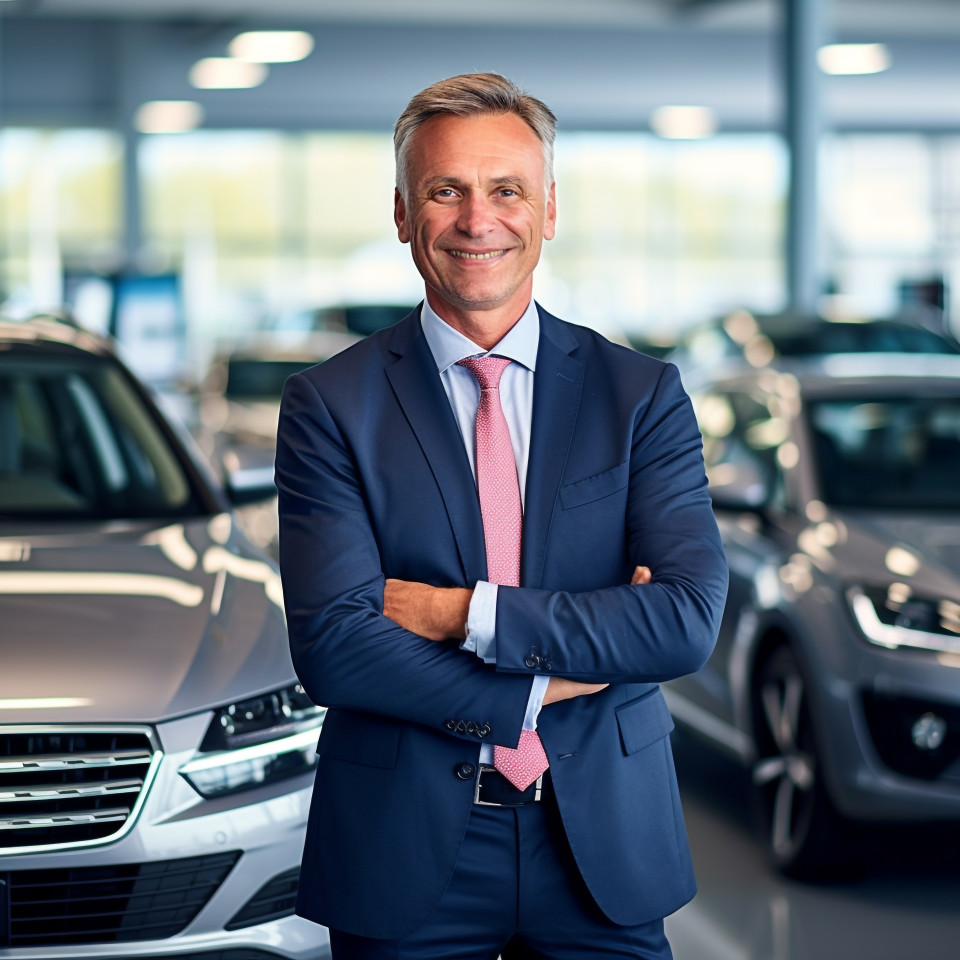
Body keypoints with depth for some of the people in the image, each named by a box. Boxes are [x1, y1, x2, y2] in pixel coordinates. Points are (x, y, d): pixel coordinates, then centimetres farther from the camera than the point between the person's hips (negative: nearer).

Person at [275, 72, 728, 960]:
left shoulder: (642, 394, 1)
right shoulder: (330, 405, -3)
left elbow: (689, 620, -11)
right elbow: (331, 646, -14)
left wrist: (461, 613, -16)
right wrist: (544, 688, -15)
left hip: (603, 845, 1)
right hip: (405, 858, -1)